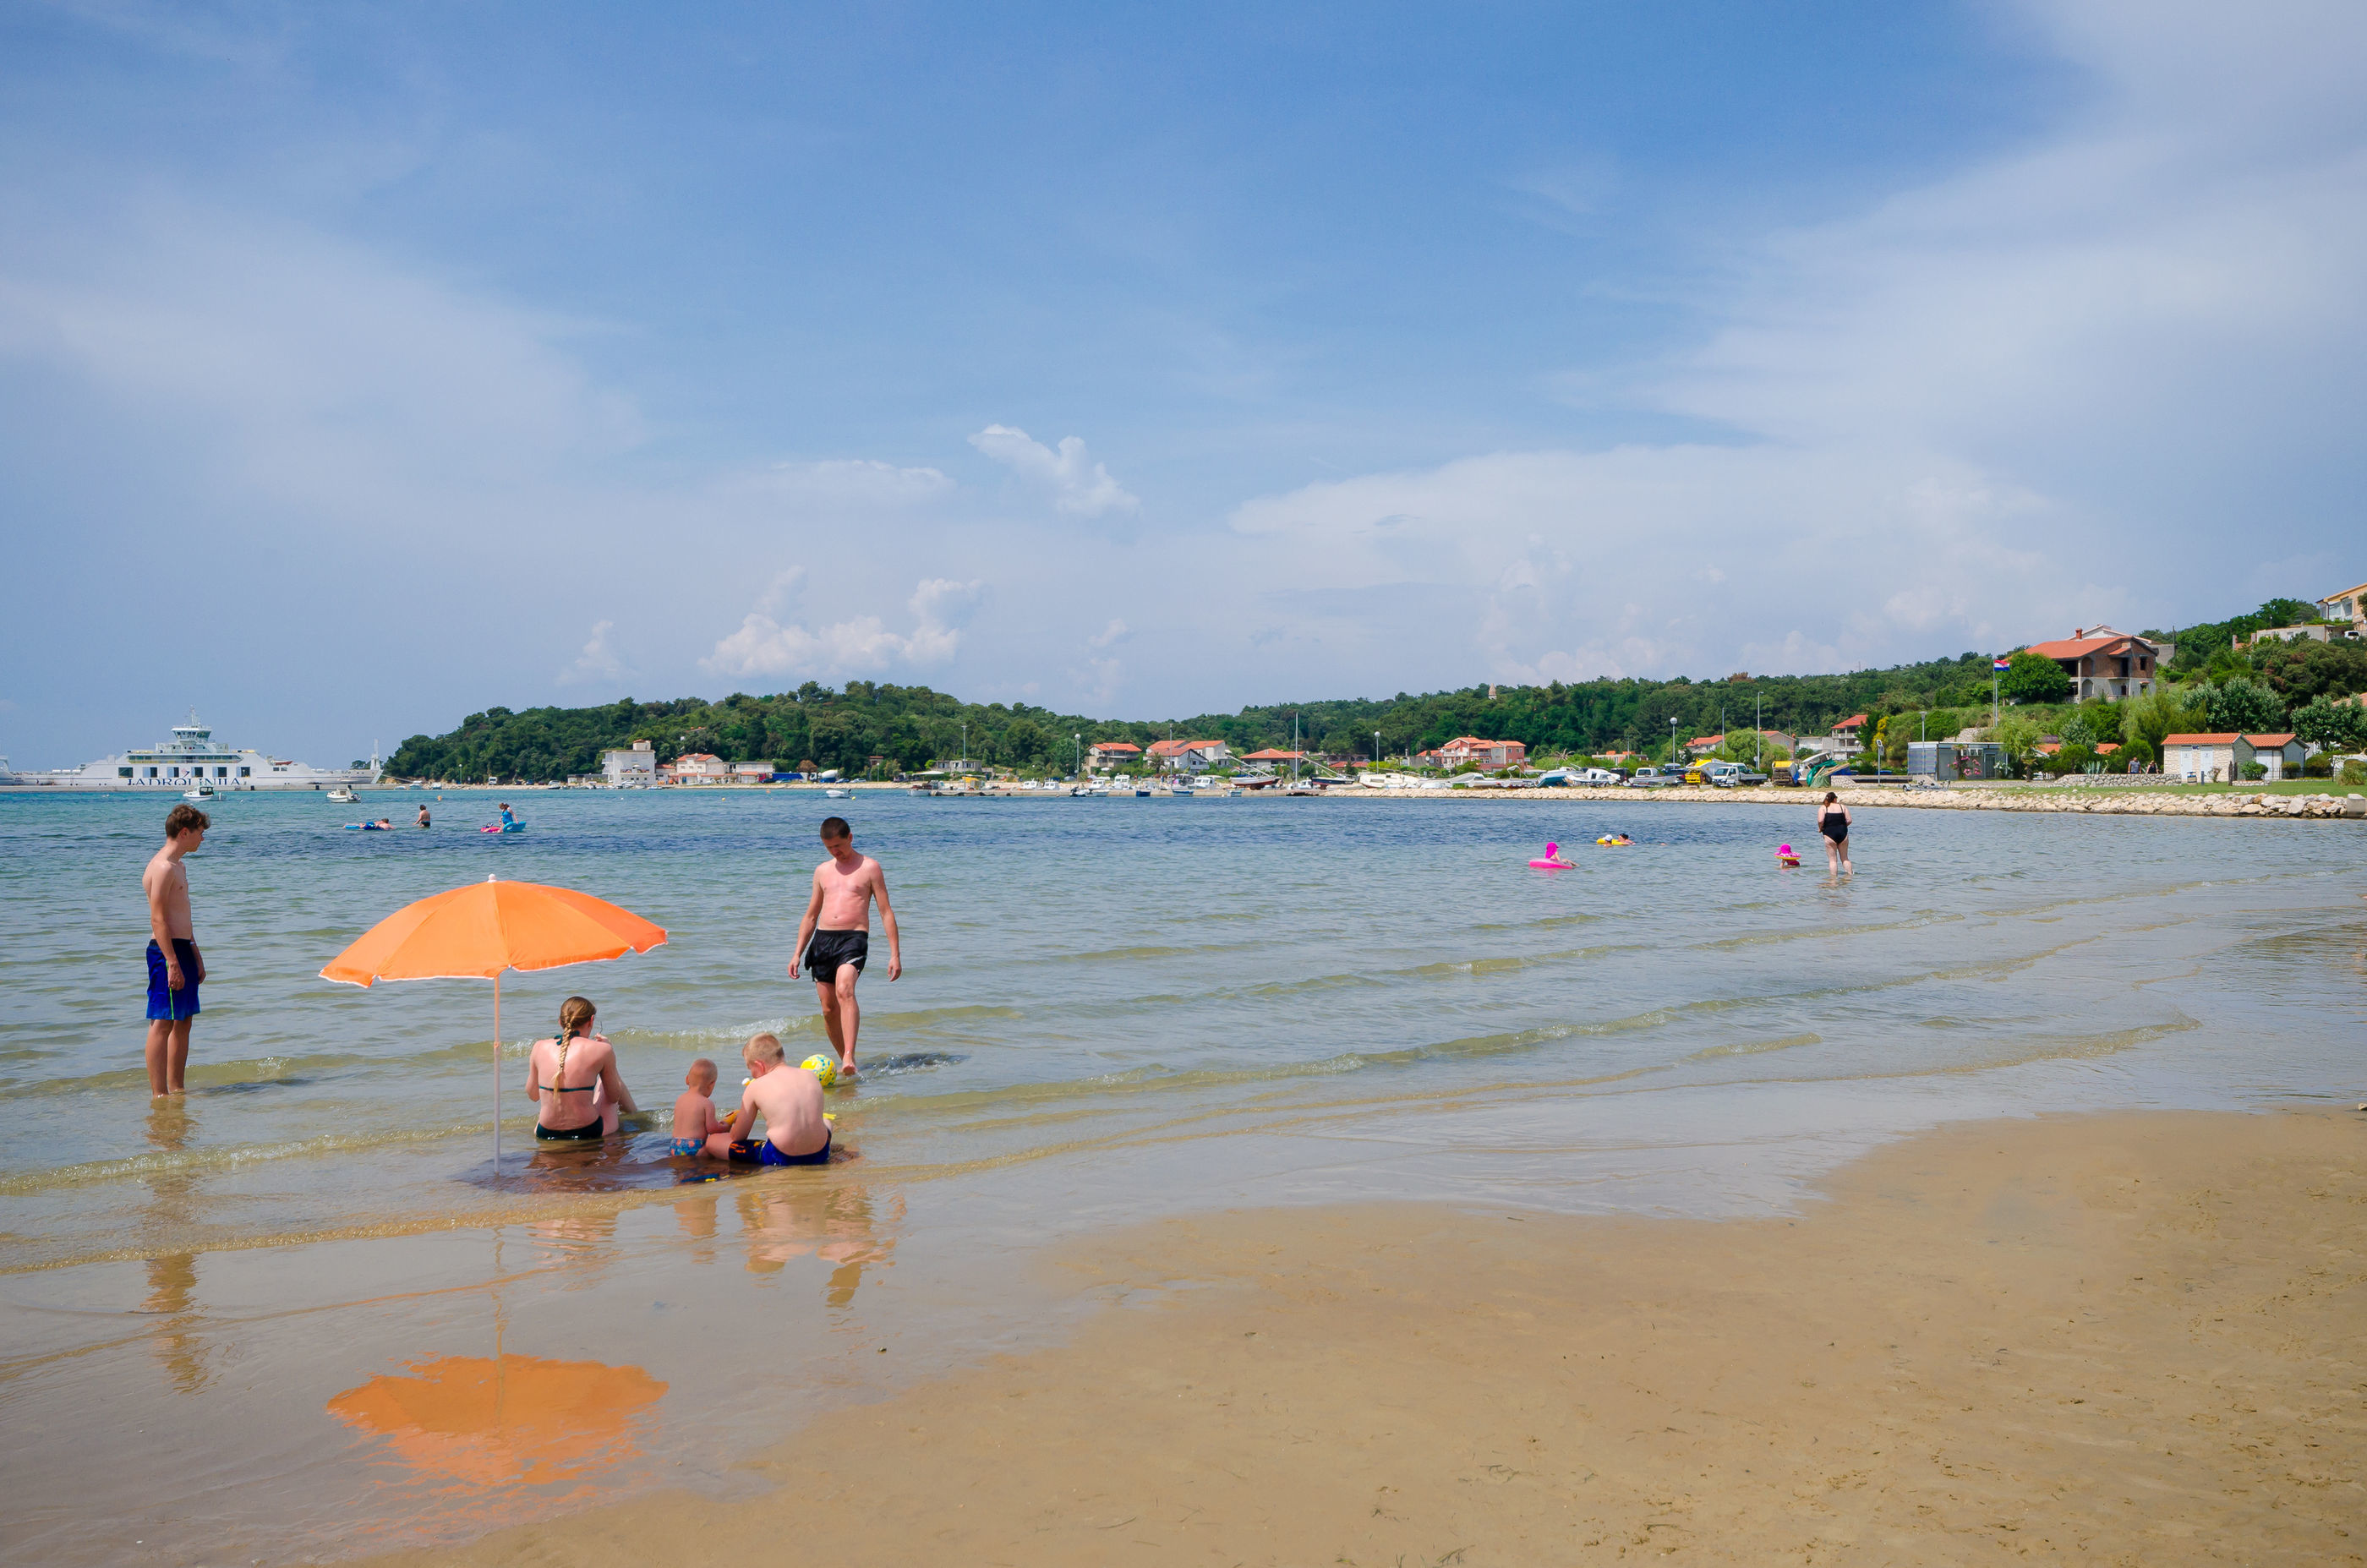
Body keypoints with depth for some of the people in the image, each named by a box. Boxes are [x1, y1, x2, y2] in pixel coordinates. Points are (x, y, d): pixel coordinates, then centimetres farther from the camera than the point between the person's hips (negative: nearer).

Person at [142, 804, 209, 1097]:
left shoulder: (177, 866, 18)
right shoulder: (163, 867, -14)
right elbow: (158, 919, -19)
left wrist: (196, 956, 25)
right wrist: (172, 963, -23)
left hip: (182, 950, 10)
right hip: (166, 951, -10)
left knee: (183, 1021, 12)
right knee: (162, 1023, -8)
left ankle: (176, 1087, 19)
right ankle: (159, 1094, -7)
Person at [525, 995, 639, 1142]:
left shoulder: (540, 1047, -2)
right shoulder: (601, 1050, -10)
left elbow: (532, 1095, 11)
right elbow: (614, 1097, 3)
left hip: (546, 1135, 3)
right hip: (588, 1134, -3)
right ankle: (636, 1117, 54)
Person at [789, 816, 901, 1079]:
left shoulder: (869, 867, 5)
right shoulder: (822, 871, 18)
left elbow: (886, 912, 3)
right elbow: (810, 916, 25)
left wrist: (895, 954, -4)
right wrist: (797, 953, 17)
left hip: (853, 937, -5)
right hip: (822, 939, 5)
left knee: (844, 991, -29)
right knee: (829, 1008, 3)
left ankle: (849, 1058, -37)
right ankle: (845, 1061, 18)